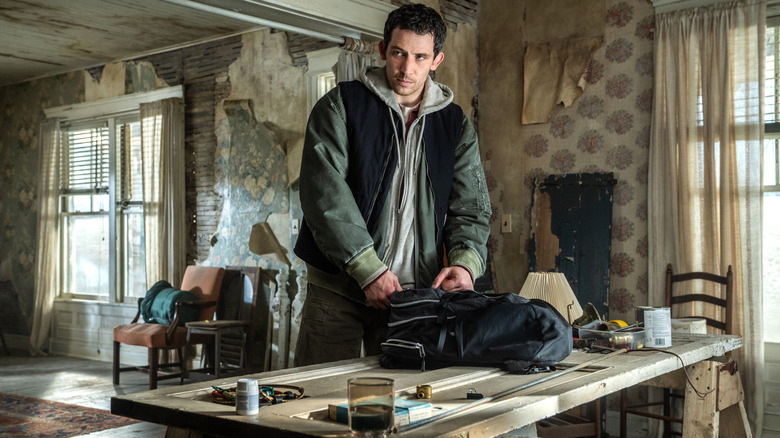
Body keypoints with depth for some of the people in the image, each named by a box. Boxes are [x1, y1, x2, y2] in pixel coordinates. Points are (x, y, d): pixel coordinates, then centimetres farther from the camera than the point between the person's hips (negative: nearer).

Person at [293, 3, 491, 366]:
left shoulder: (456, 125, 10)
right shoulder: (340, 106, 0)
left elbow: (470, 208, 8)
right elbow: (325, 193, -11)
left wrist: (466, 262, -14)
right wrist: (369, 270, -19)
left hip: (414, 293, 2)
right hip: (338, 290, -2)